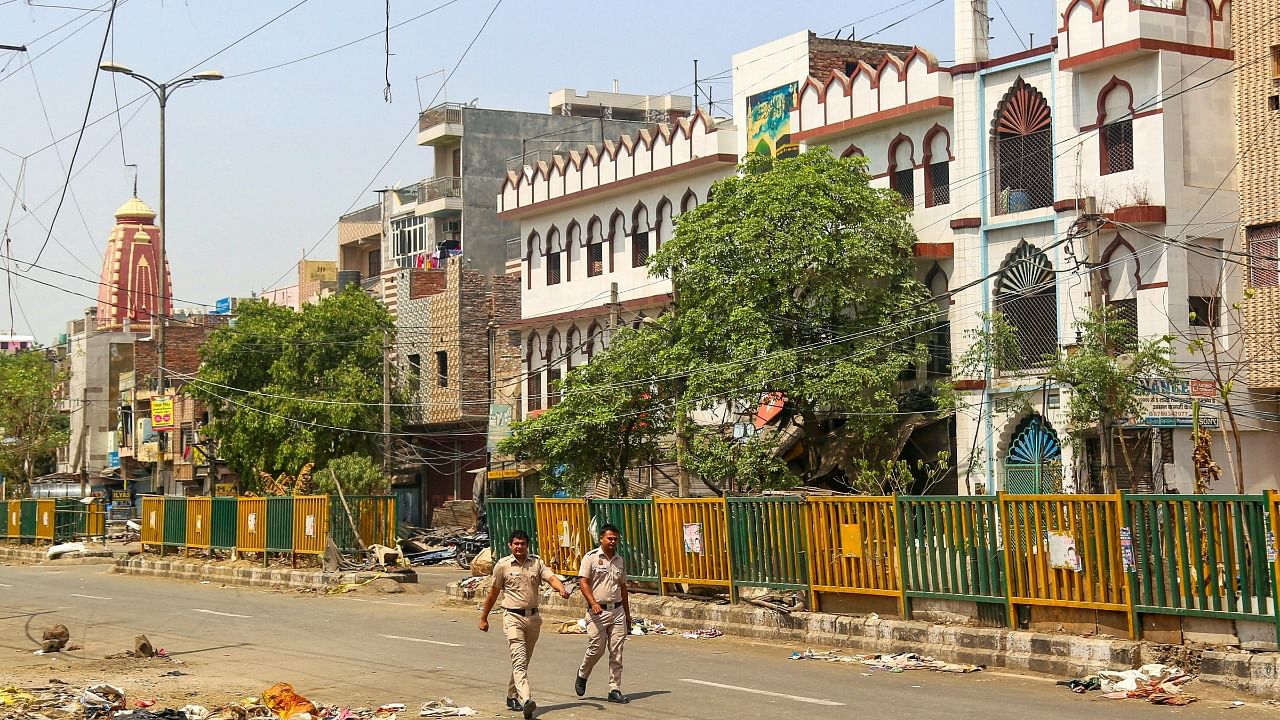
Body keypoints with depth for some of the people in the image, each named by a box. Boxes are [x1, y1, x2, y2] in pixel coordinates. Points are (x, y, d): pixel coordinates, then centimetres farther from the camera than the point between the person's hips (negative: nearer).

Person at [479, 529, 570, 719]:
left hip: (533, 617, 4)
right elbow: (493, 592, 8)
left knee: (524, 660, 14)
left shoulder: (537, 562, 6)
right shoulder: (502, 565, -1)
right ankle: (526, 700, -30)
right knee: (519, 659, -17)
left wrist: (561, 589, -32)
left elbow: (551, 577, -9)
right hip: (513, 617, -4)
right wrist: (483, 618, 13)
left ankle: (512, 696, 30)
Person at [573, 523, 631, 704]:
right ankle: (582, 674, 24)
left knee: (616, 653, 1)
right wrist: (593, 603, -22)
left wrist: (627, 614, 20)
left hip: (617, 610, 5)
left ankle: (615, 690, 5)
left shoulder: (620, 561, 14)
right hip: (598, 612, -5)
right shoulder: (591, 557, -3)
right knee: (596, 649, -4)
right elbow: (583, 582, -9)